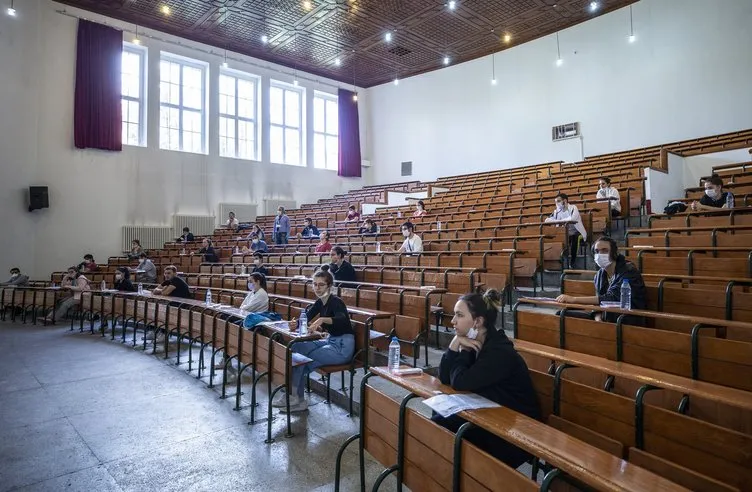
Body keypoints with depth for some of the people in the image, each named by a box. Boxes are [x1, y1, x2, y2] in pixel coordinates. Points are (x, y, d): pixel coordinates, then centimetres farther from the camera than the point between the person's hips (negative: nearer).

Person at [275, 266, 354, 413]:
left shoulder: (335, 302, -18)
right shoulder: (320, 302, 7)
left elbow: (342, 319, -38)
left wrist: (322, 319, -52)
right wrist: (296, 323, -19)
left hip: (343, 346, -8)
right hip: (331, 340, 8)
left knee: (301, 357, -14)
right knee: (296, 348, -6)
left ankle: (296, 399, 2)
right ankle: (294, 396, -1)